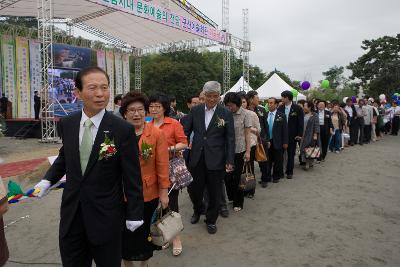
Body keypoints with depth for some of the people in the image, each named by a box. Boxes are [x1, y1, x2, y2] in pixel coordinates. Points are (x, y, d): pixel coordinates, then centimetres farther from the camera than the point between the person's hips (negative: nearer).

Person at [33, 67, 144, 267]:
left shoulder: (123, 129, -17)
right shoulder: (66, 124, -3)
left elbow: (131, 176, -12)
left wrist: (134, 213, -7)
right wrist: (48, 180, 3)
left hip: (106, 215, -4)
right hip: (71, 211, 4)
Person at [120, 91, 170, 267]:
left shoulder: (157, 134, -7)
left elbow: (162, 165, -6)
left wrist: (164, 192, -6)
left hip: (149, 194, 0)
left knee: (145, 232, 17)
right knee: (126, 233, 15)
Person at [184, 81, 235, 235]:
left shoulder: (226, 114, -3)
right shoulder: (195, 111, 3)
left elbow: (230, 139, -3)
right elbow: (186, 131, 5)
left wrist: (229, 161, -7)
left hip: (216, 160, -2)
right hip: (197, 158, 2)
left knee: (214, 193, 9)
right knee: (194, 188, 11)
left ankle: (211, 220, 32)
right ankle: (197, 210, 43)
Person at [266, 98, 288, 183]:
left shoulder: (281, 115, -3)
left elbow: (285, 130, -4)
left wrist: (285, 142, -6)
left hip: (277, 142, -2)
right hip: (267, 142, 2)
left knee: (278, 160, 8)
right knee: (267, 160, 9)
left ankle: (276, 176, 23)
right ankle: (267, 177, 20)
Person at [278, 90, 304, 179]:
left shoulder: (297, 108, -5)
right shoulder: (280, 108, 3)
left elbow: (301, 122, -5)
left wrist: (299, 134, -9)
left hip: (292, 135, -2)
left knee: (291, 154, 9)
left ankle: (289, 172, 20)